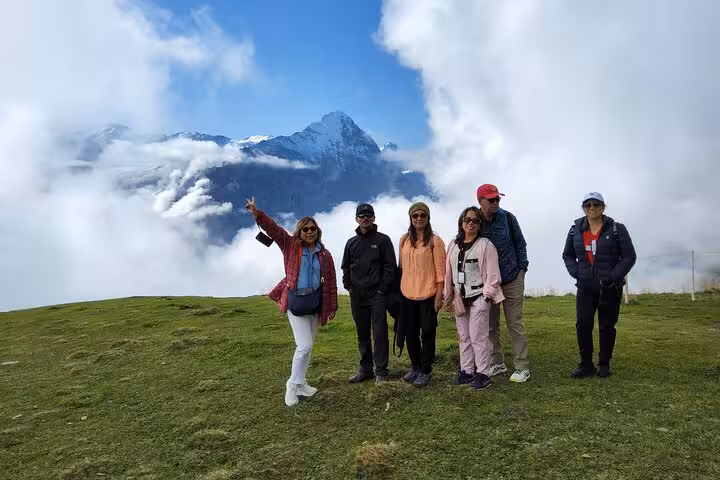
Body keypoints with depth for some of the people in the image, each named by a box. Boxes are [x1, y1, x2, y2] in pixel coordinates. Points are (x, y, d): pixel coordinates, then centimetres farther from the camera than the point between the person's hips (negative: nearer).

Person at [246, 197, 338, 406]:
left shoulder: (325, 255, 3)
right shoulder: (291, 246, -2)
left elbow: (330, 282, 4)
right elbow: (273, 229, -14)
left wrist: (332, 306, 3)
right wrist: (257, 213, -26)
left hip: (315, 301, 4)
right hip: (295, 301, -4)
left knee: (307, 346, 13)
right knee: (305, 346, -9)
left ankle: (300, 383, 28)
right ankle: (293, 384, 10)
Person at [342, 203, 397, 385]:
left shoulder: (383, 240, 0)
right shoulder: (351, 243, 13)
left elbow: (390, 267, -5)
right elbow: (346, 268, 18)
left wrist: (382, 290, -11)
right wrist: (349, 287, 6)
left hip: (377, 296, -5)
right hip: (357, 297, 5)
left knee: (379, 334, -5)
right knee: (362, 335, 11)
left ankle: (381, 372, 3)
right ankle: (365, 369, 21)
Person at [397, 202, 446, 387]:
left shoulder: (435, 241, -7)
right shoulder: (404, 240, 7)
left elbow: (440, 271, -8)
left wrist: (439, 296, -11)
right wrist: (400, 290, 11)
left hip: (428, 295, -5)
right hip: (407, 295, 5)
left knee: (427, 334, 5)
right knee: (410, 334, 14)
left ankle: (425, 371, 17)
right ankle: (415, 367, 31)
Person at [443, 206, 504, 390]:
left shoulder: (485, 245, -7)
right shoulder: (453, 245, 10)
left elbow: (492, 273, -9)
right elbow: (448, 273, 13)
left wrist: (487, 296, -12)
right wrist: (448, 296, 11)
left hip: (478, 297, -6)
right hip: (460, 297, 6)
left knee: (478, 336, -4)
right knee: (463, 336, 12)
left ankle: (482, 374, 7)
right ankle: (467, 371, 23)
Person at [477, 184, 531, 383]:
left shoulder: (508, 218, -4)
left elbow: (520, 244, 4)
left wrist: (522, 269, 1)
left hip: (512, 281, -2)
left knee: (515, 324, 2)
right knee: (490, 325, 10)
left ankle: (522, 367, 9)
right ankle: (497, 363, 24)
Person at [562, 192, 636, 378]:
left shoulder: (617, 229, -3)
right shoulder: (576, 229, 5)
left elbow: (629, 256, -3)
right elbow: (567, 255, 14)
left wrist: (614, 277, -13)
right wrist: (576, 272, -3)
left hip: (610, 288, -2)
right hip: (586, 288, 2)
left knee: (607, 326, 7)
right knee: (582, 324, -8)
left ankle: (604, 365, 20)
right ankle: (586, 365, 4)